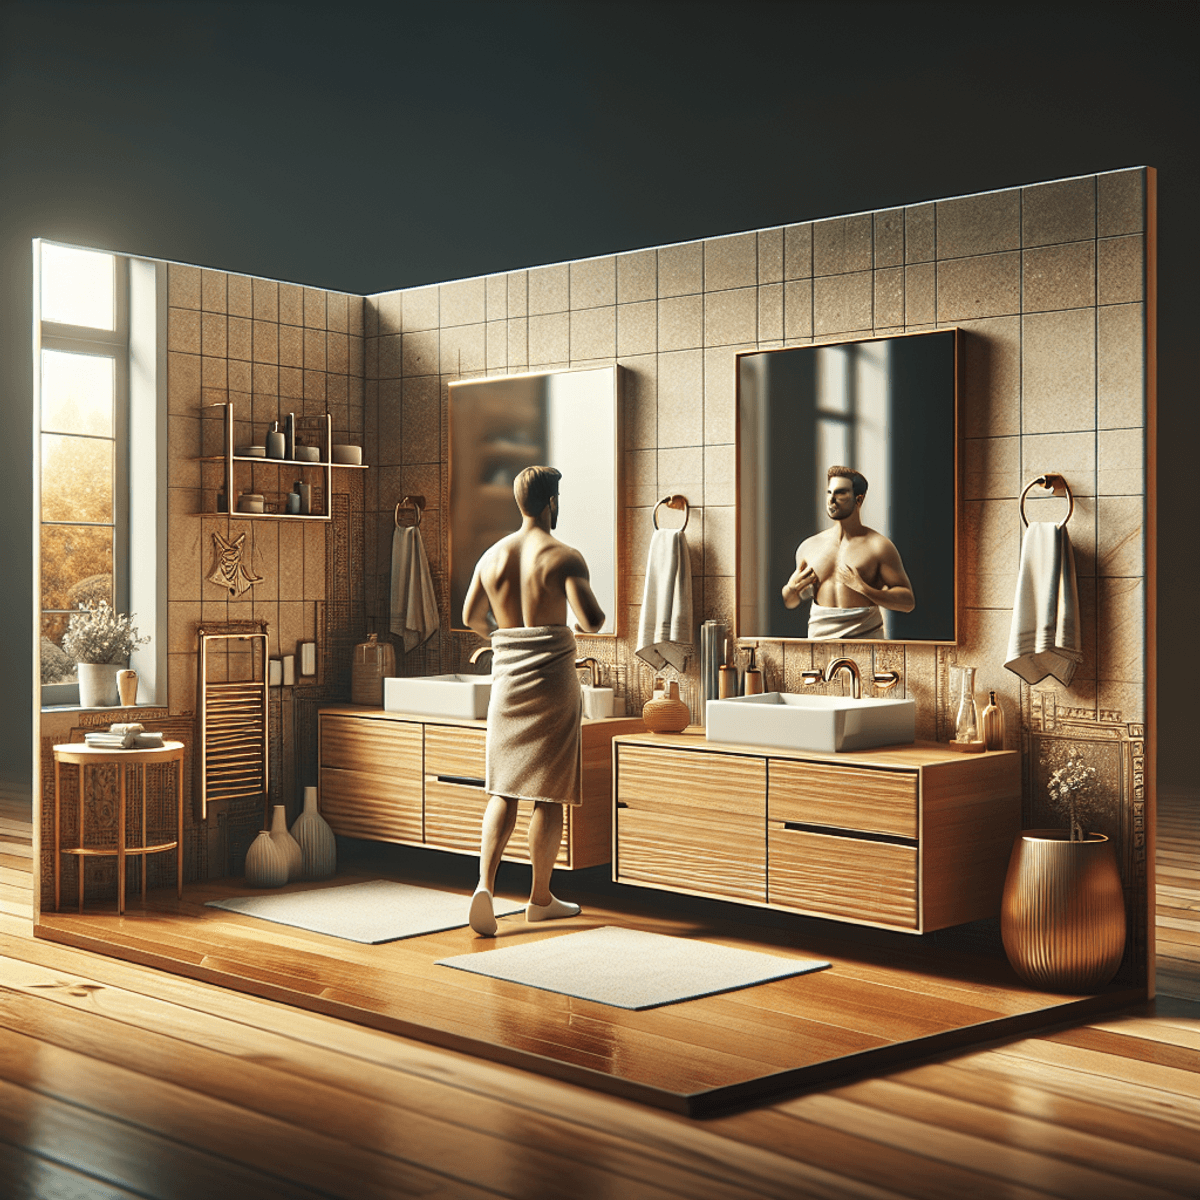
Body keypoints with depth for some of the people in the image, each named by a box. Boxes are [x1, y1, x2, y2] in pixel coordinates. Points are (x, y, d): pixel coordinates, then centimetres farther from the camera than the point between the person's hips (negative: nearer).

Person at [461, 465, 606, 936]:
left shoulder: (492, 556, 6)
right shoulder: (564, 557, -10)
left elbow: (470, 616, 17)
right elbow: (591, 621, -18)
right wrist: (596, 611, 6)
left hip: (507, 681, 4)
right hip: (552, 681, -4)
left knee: (503, 791, 10)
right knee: (549, 794, 6)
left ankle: (485, 885, -9)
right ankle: (540, 899, 16)